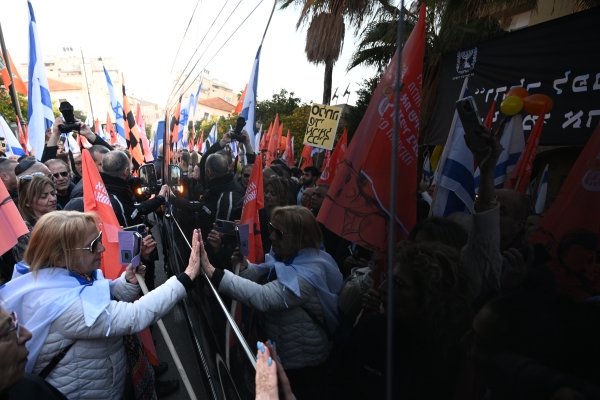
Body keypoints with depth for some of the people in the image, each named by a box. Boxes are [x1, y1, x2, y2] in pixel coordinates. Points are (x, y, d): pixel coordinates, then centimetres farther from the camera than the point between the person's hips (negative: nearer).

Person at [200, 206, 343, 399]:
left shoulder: (308, 273, -32)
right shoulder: (285, 257, -3)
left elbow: (263, 297, -43)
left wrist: (213, 273, -45)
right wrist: (243, 265, -20)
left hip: (301, 365, -8)